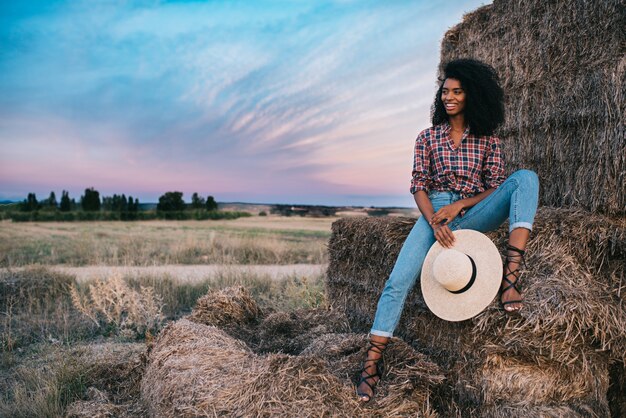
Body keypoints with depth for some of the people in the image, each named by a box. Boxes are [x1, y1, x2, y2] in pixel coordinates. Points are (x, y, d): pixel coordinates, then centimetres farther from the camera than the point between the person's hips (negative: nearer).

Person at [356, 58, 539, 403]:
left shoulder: (487, 139, 11)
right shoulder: (428, 137, 10)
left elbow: (496, 187, 6)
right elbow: (418, 186, 3)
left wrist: (458, 205, -12)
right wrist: (434, 223, -15)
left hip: (474, 212, 1)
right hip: (435, 212, 0)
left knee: (526, 178, -24)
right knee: (398, 280, -21)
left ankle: (511, 276, -37)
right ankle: (372, 362, -13)